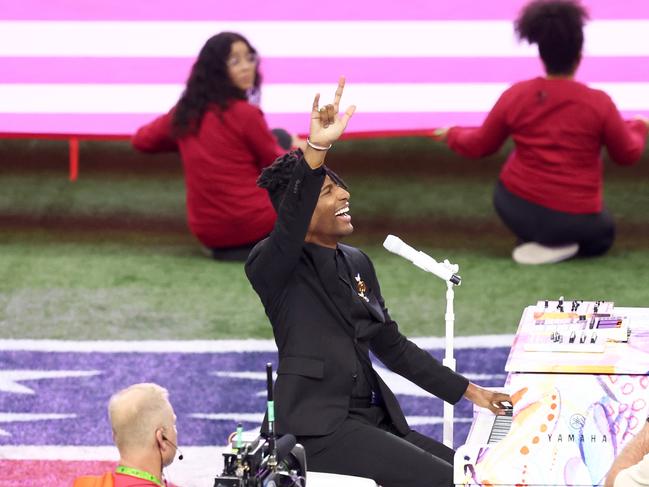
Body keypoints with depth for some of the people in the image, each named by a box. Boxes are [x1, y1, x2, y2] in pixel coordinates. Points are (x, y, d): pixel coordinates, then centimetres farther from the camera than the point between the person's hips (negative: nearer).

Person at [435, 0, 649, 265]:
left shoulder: (515, 96, -7)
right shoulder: (599, 103, -13)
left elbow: (479, 146, 5)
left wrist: (452, 134, 27)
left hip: (518, 210, 2)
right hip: (574, 219, -2)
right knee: (603, 235, 31)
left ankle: (533, 240, 11)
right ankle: (559, 245, -2)